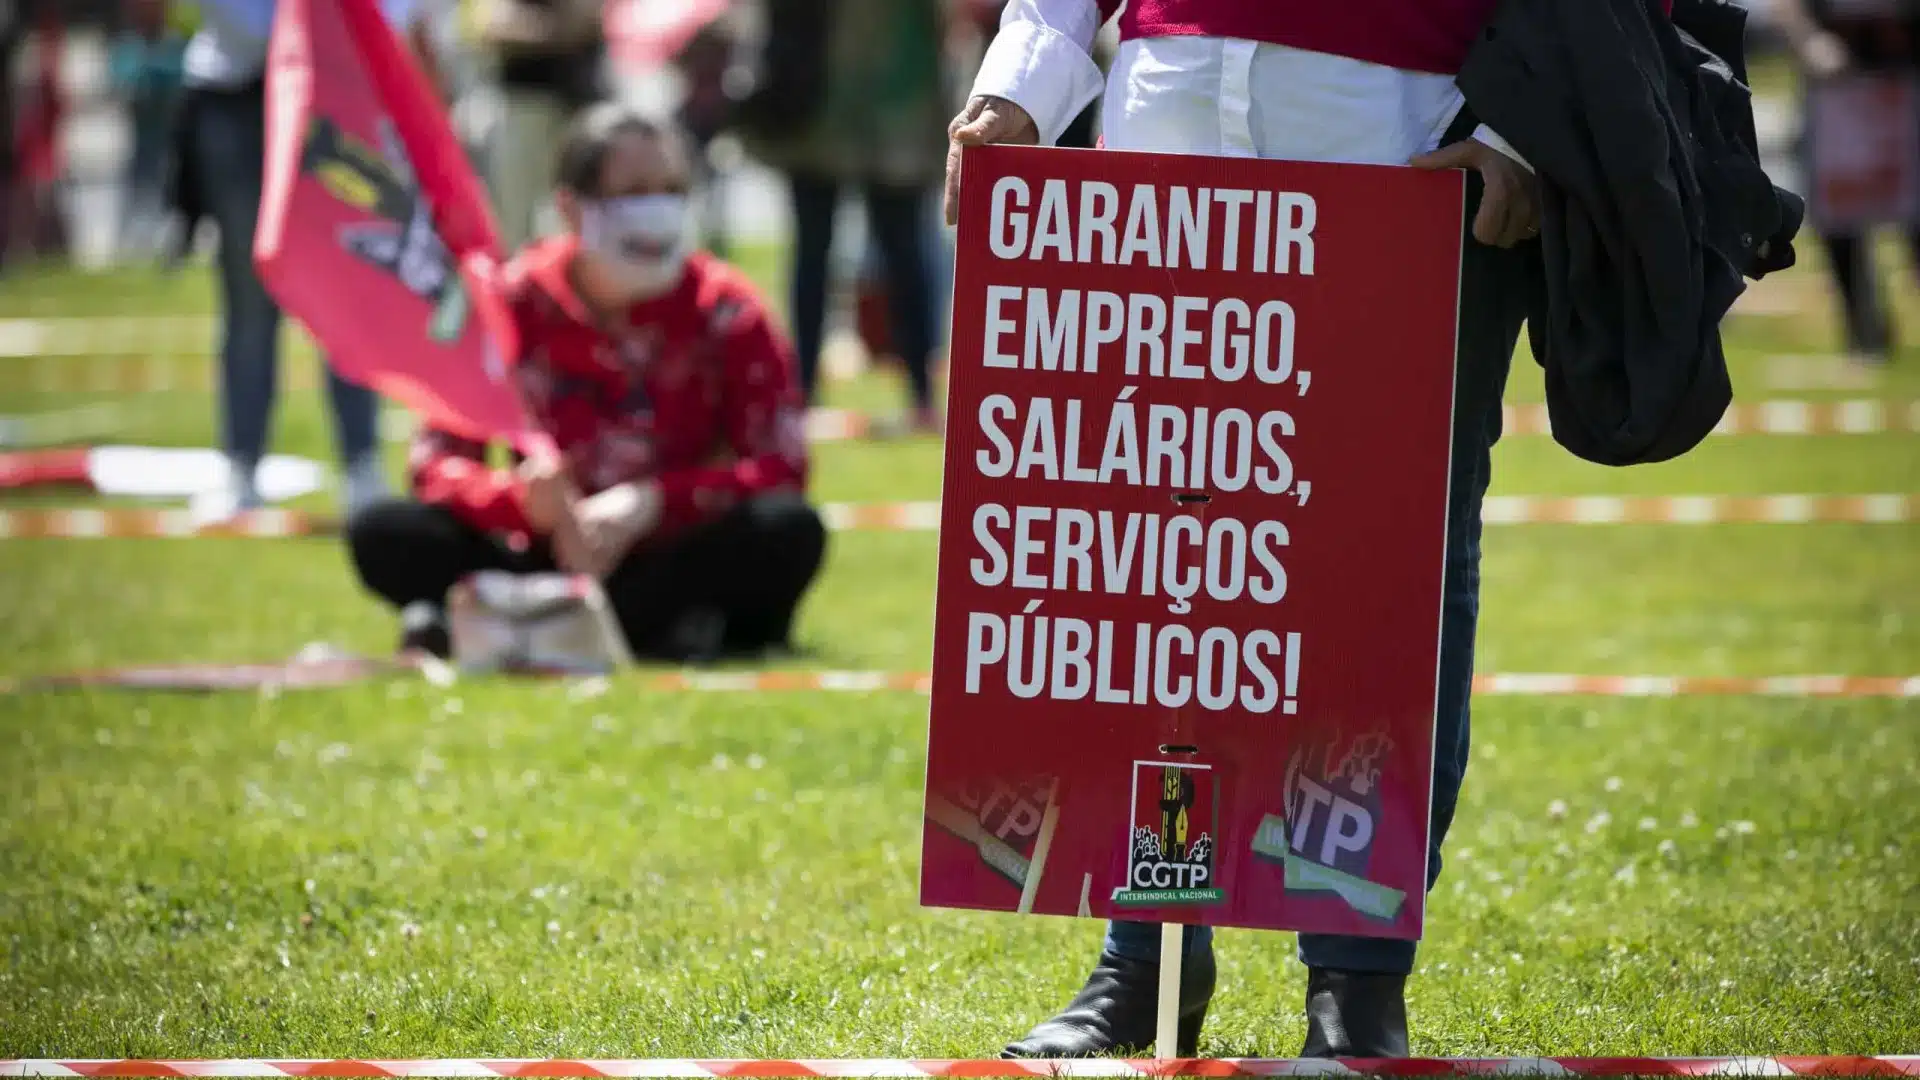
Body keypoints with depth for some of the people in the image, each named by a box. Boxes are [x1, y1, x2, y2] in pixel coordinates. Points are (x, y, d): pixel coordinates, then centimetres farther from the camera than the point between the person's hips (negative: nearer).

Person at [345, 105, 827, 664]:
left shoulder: (725, 309, -6)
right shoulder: (514, 303, -4)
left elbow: (781, 470, -13)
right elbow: (436, 461, -9)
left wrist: (650, 502, -28)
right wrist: (529, 503, -30)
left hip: (675, 563, -1)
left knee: (789, 530, -32)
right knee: (381, 533, -23)